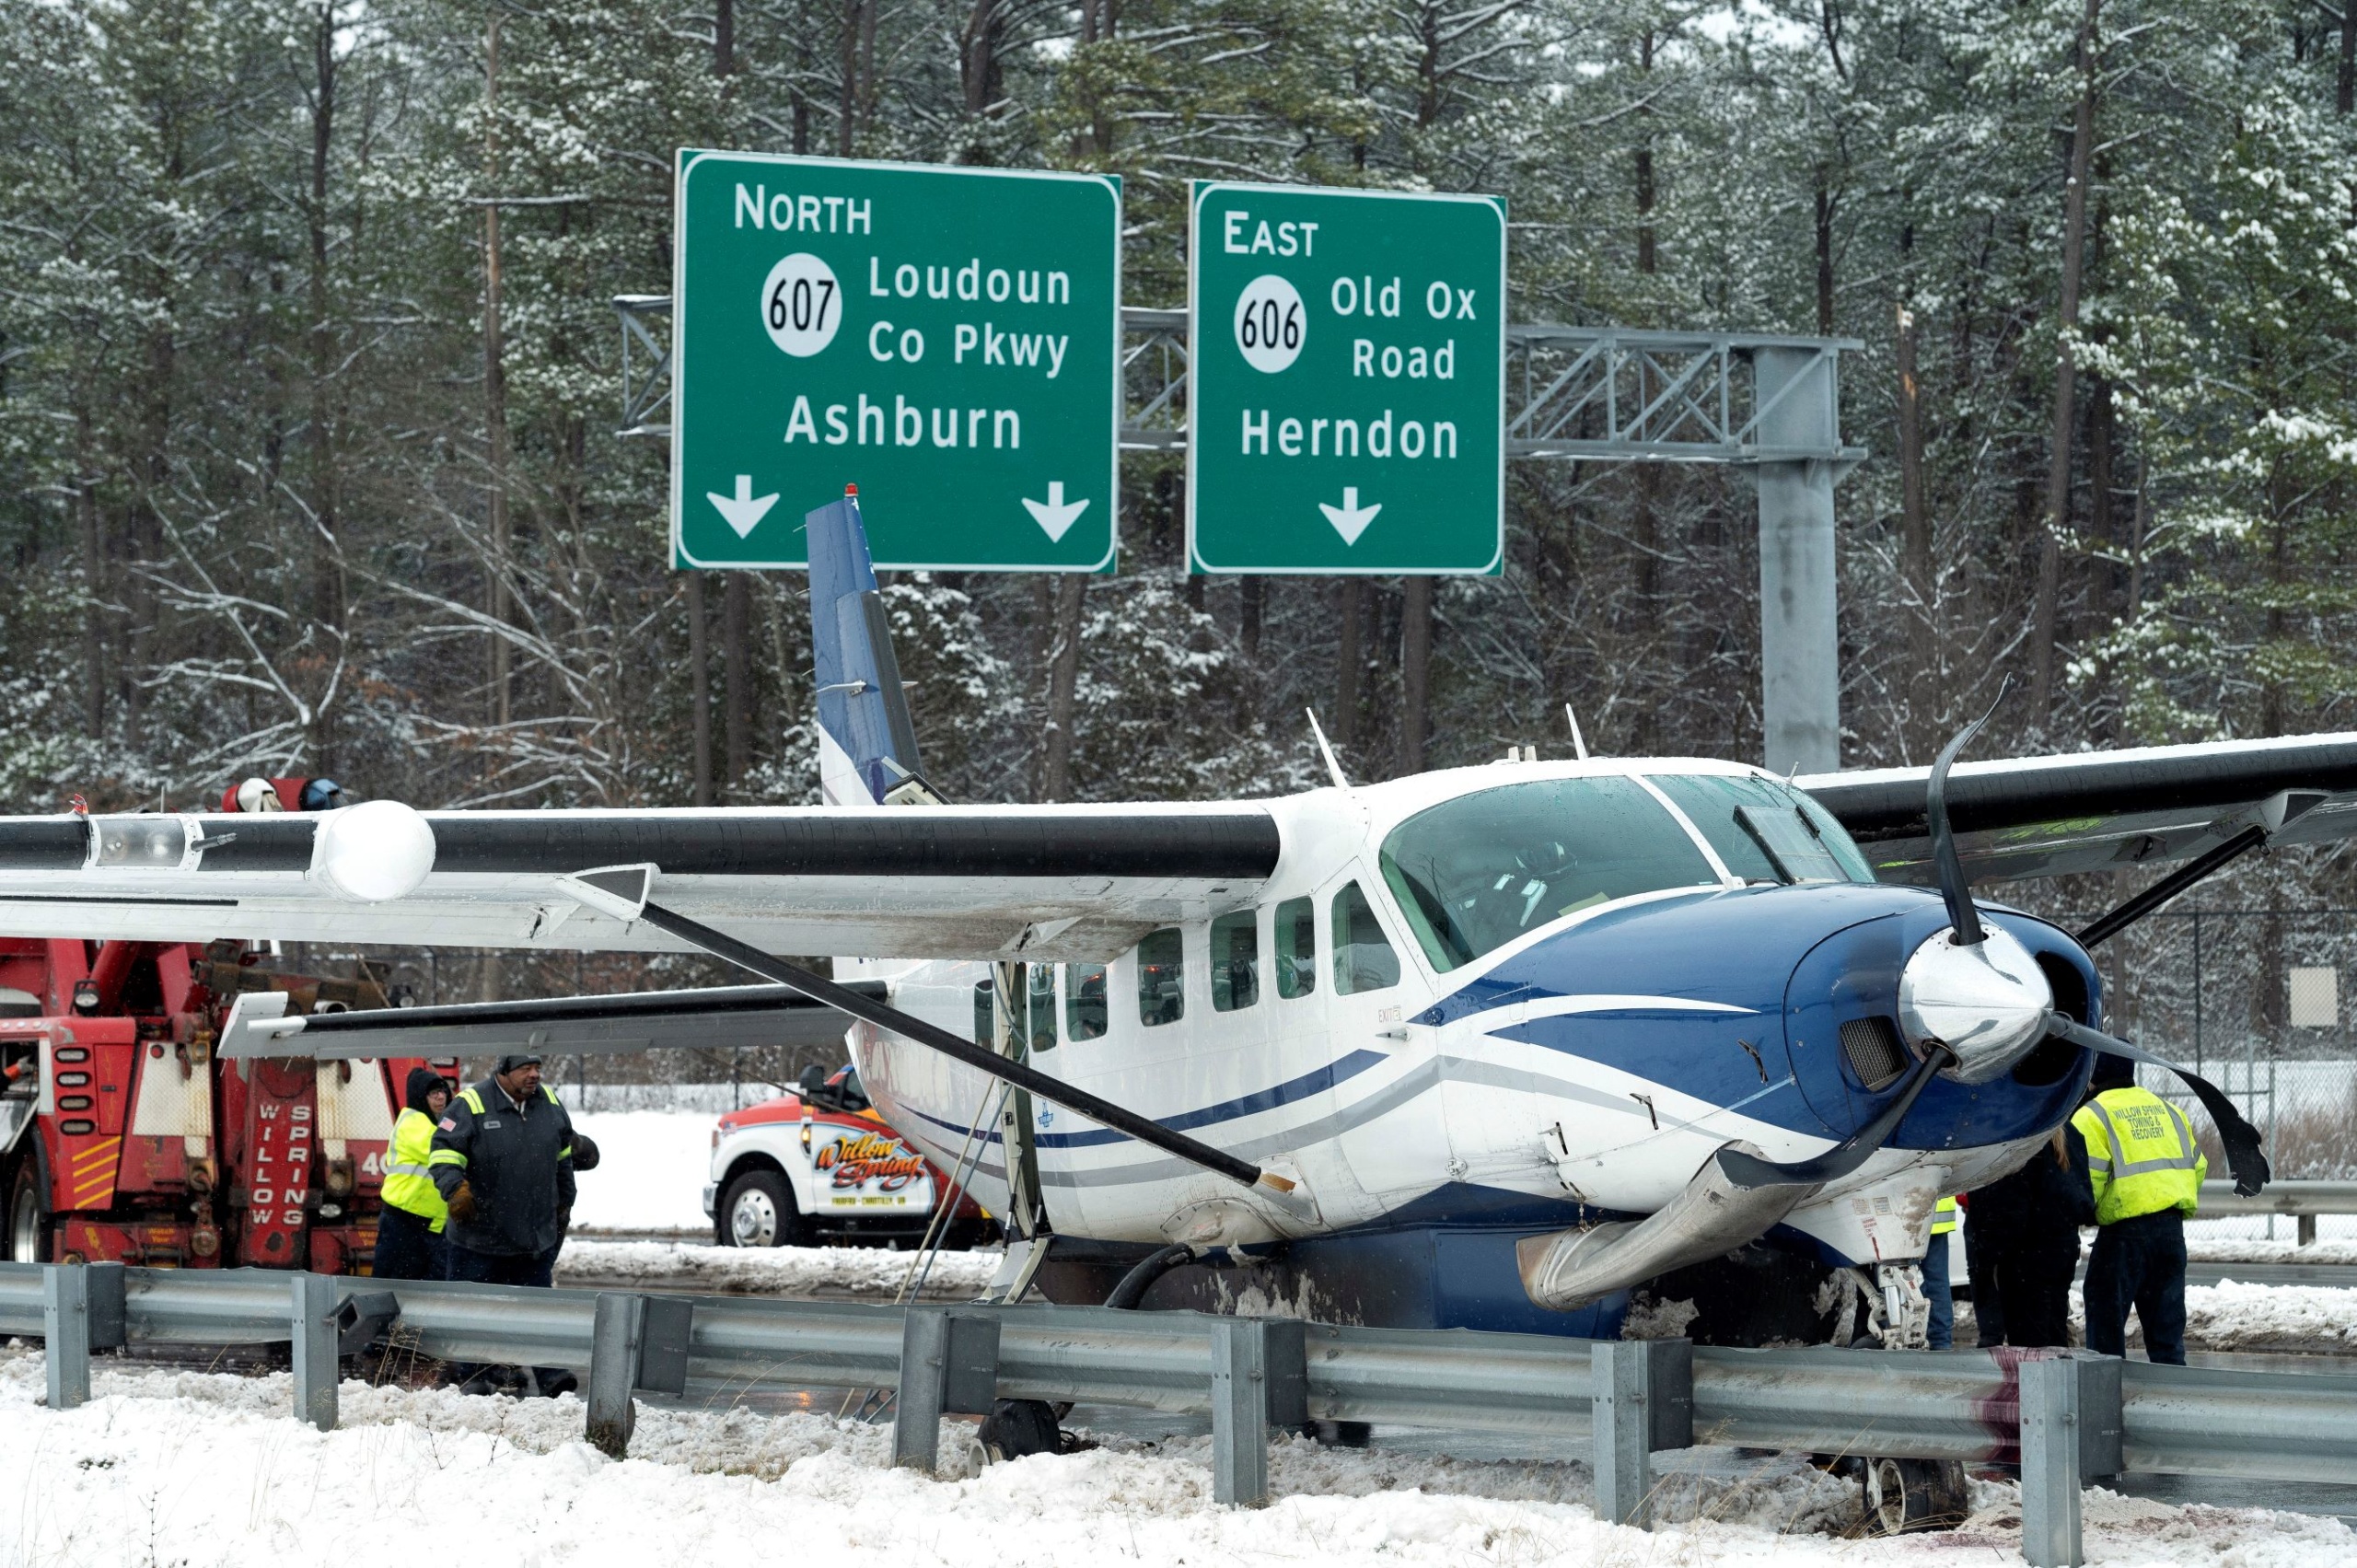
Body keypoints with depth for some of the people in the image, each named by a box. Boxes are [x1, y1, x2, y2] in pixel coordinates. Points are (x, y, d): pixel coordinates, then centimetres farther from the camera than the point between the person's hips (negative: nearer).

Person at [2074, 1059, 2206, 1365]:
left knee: (2106, 1316, 2)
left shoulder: (2093, 1116, -6)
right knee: (2167, 1322, 12)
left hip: (2125, 1228, -6)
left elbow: (2088, 1177, -14)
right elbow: (2197, 1165, 17)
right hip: (2172, 1226, 6)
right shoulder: (2167, 1110, 16)